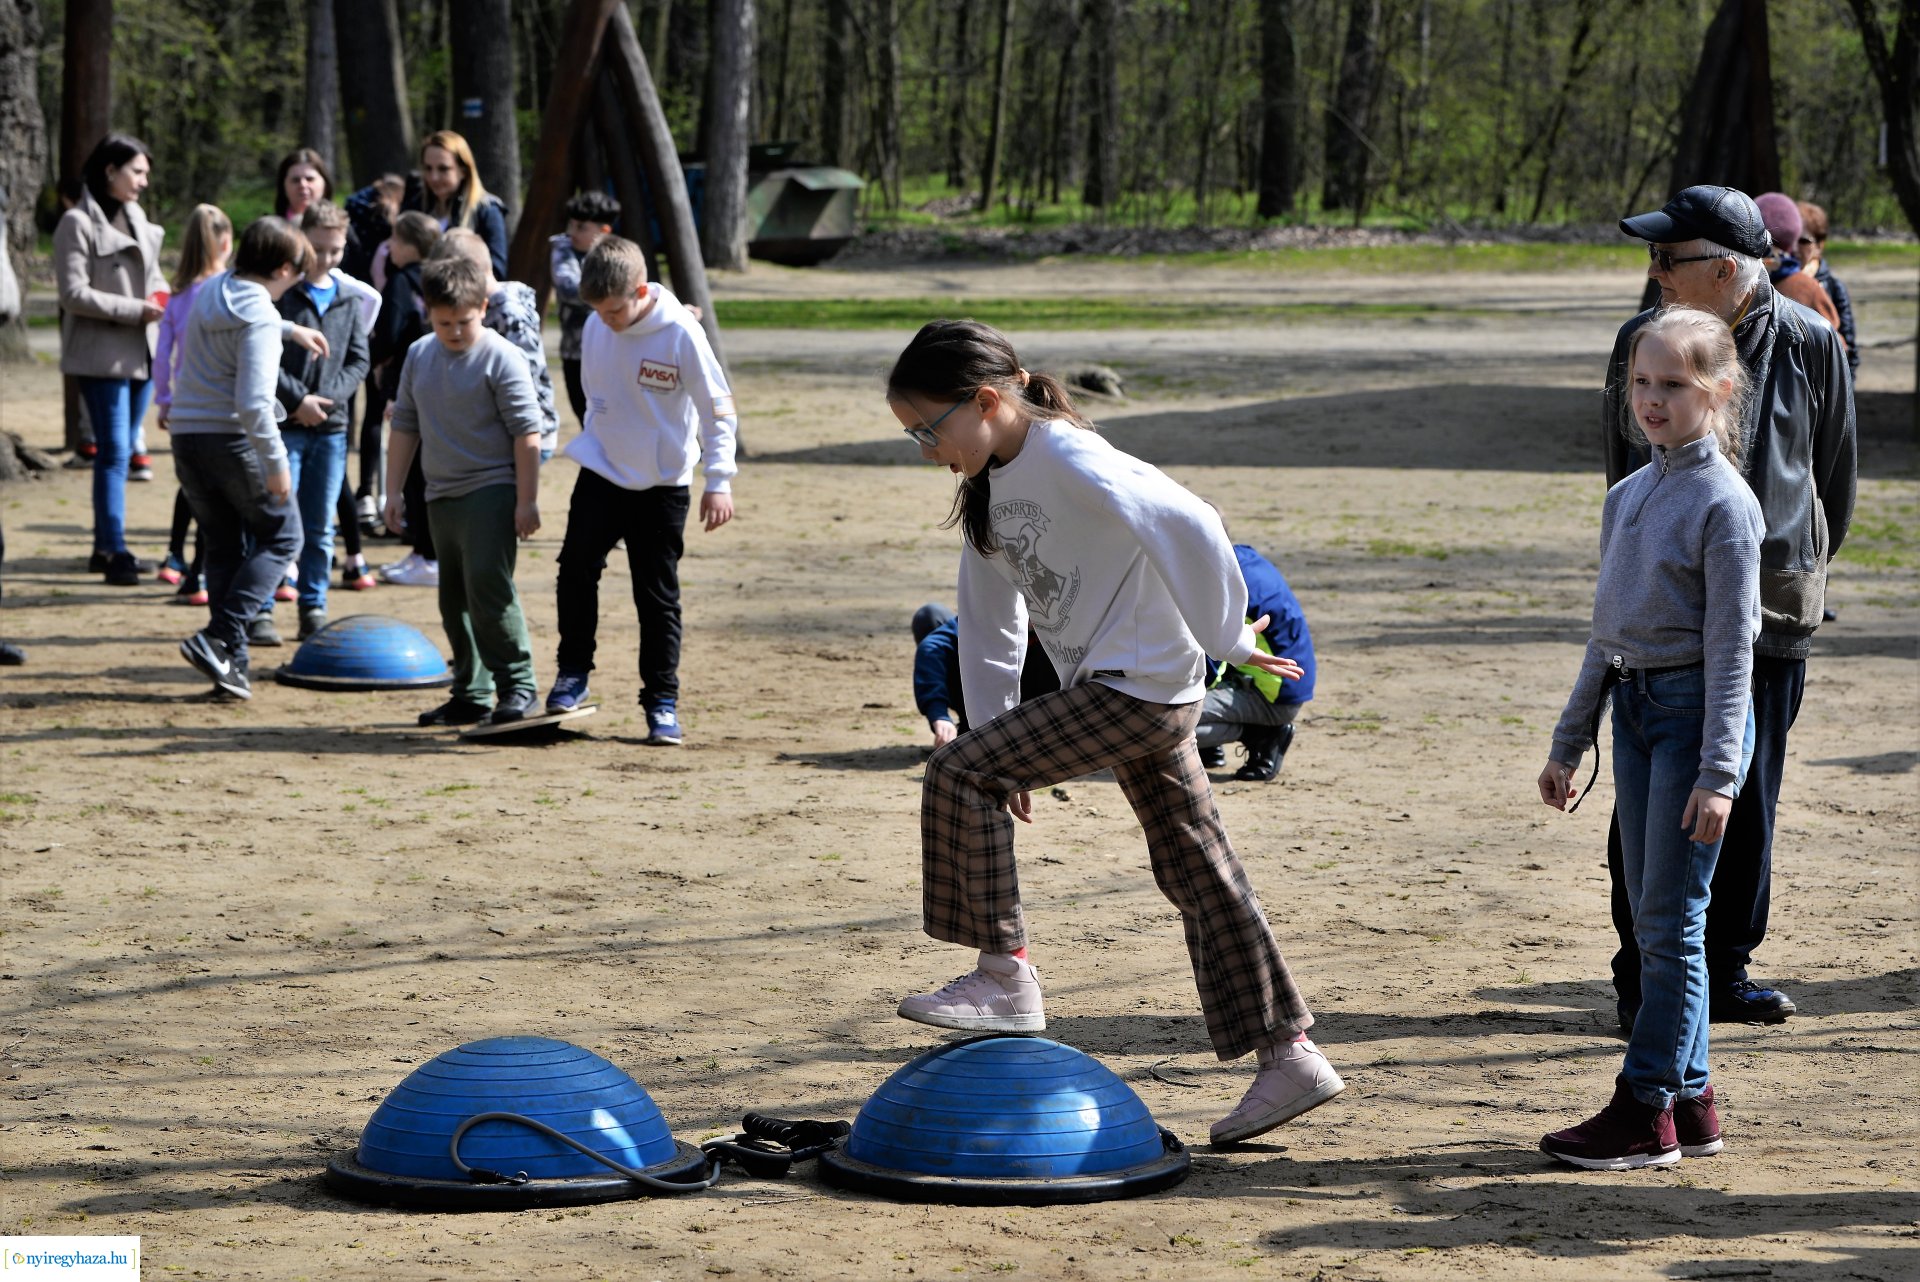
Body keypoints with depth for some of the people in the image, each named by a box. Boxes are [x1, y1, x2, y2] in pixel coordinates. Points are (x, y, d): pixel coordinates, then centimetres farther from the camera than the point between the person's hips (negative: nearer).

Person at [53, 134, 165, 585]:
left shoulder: (136, 219, 14)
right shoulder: (78, 223, -10)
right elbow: (74, 293, -15)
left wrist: (162, 298, -1)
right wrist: (137, 309, -18)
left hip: (140, 353, 8)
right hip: (101, 356, -8)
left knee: (121, 451, 12)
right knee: (113, 453, -9)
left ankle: (105, 547, 20)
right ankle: (114, 552, -8)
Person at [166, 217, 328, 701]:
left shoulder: (210, 292, 8)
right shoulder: (259, 321, -16)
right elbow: (253, 402, -24)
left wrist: (291, 329, 37)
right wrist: (276, 463, -18)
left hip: (187, 438, 7)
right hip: (236, 440, -7)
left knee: (224, 549, 14)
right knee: (280, 536, 8)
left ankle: (232, 661, 10)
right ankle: (219, 638, -7)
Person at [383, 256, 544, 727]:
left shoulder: (500, 357, -8)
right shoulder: (419, 356, 11)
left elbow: (527, 432, -10)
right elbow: (405, 425, 19)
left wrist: (527, 499, -13)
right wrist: (393, 490, 15)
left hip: (491, 491, -7)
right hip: (441, 494, 7)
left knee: (487, 584, -18)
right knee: (454, 599, 10)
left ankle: (516, 684, -11)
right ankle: (471, 695, 18)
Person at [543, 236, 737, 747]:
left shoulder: (681, 333, -16)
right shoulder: (596, 328, -2)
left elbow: (717, 408, -11)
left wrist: (719, 480, -14)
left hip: (662, 484, -3)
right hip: (601, 474, 3)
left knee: (658, 596, 2)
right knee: (576, 568, -11)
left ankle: (662, 700, 12)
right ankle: (572, 672, 6)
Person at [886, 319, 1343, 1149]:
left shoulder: (1070, 463, -18)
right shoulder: (988, 481, 12)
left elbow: (1189, 527, -24)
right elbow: (988, 619, 18)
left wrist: (1227, 638, -15)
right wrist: (995, 739, 18)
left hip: (1136, 684, -10)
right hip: (1118, 692, 10)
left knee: (957, 777, -13)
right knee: (1196, 872, 10)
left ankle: (1005, 978, -6)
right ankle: (1289, 1055, 13)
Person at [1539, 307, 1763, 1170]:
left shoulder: (1724, 502, -10)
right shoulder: (1627, 496, 13)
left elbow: (1730, 645, -13)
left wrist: (1717, 771, -18)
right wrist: (1568, 743, 20)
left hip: (1694, 708, -8)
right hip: (1632, 708, 8)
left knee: (1671, 917, -6)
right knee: (1653, 919, 9)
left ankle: (1645, 1111, -2)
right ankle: (1689, 1100, 16)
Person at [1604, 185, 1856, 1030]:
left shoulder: (1811, 346, -2)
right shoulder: (1641, 344, 0)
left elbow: (1835, 473, 11)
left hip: (1772, 606, 0)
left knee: (1748, 799, 6)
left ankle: (1726, 968, 17)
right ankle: (1643, 975, 5)